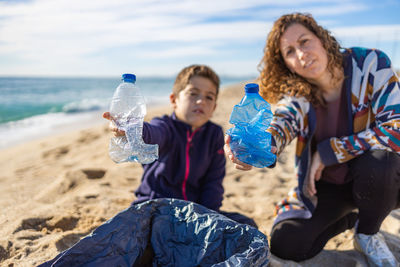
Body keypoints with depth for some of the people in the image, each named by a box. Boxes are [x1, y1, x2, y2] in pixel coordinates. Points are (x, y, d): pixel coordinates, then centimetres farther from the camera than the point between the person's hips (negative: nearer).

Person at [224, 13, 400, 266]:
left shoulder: (370, 64, -18)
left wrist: (328, 151, -24)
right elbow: (281, 125, -32)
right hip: (323, 186, 3)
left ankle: (368, 234, -4)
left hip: (379, 178, -2)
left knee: (378, 160, -37)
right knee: (287, 245, -14)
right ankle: (349, 218, 16)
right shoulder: (297, 95, -11)